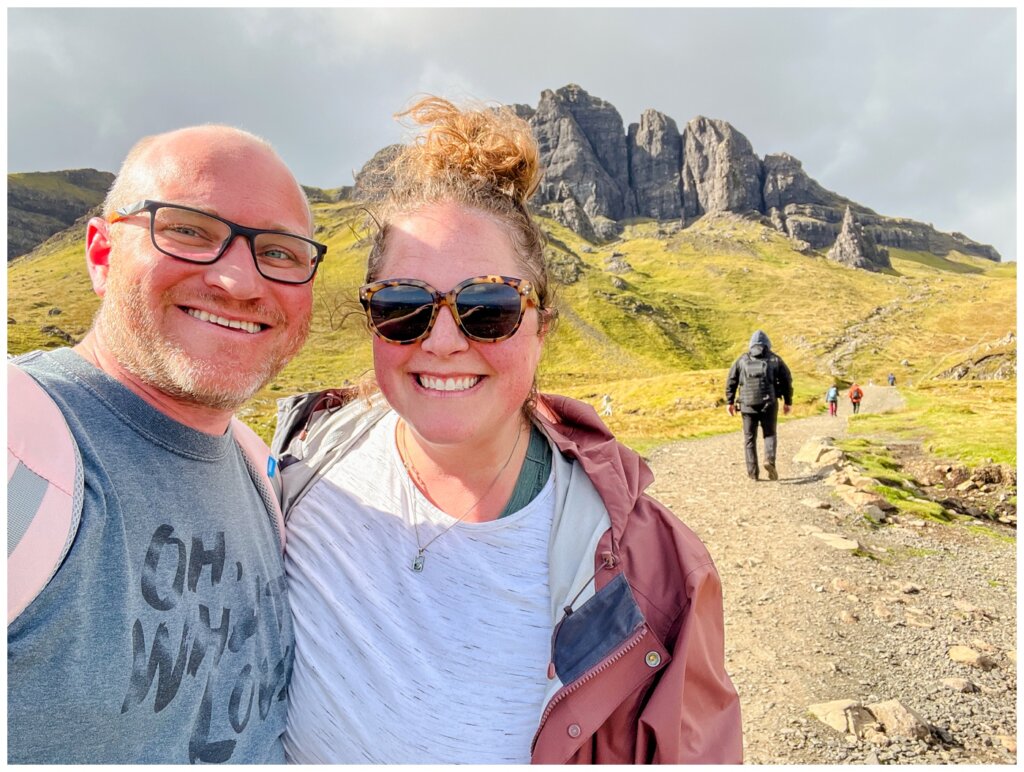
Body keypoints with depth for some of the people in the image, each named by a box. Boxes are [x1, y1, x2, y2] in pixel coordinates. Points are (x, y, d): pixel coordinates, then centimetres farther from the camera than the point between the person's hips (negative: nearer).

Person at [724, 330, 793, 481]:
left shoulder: (742, 359, 9)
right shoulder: (775, 359, 8)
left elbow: (731, 381, 5)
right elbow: (787, 380, 6)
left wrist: (730, 402, 11)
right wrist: (788, 402, 15)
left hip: (747, 404, 1)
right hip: (769, 403, 0)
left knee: (749, 438, 9)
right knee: (769, 434, 13)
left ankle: (753, 472, 7)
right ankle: (769, 460, -12)